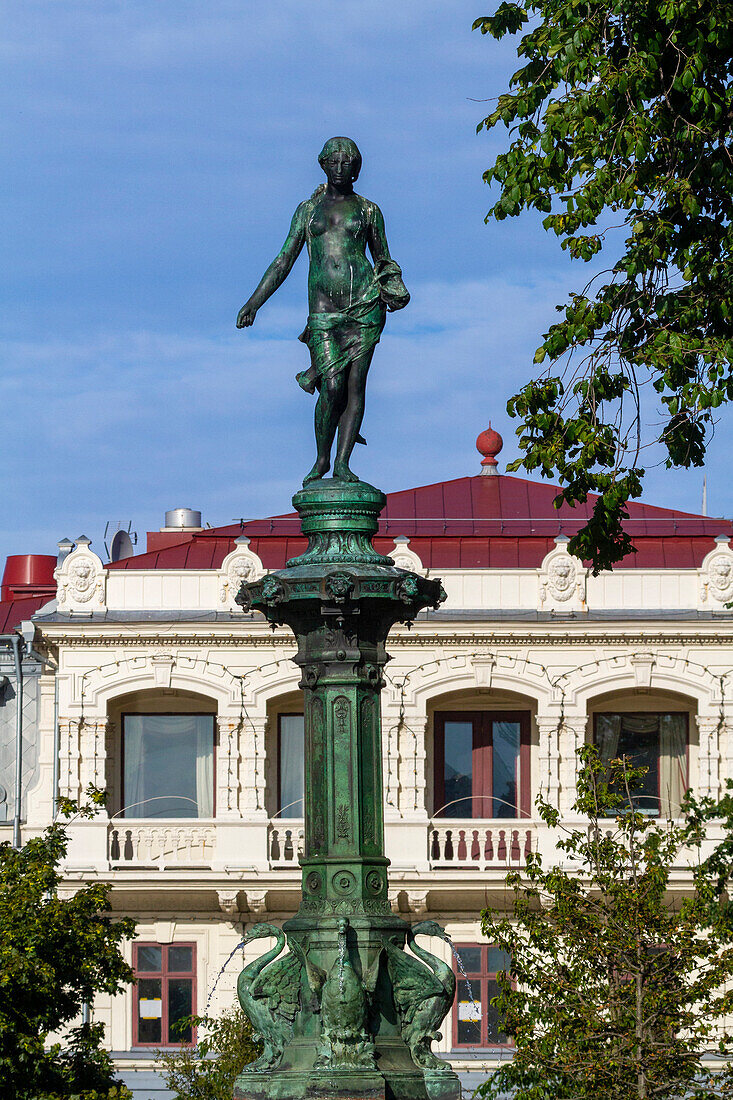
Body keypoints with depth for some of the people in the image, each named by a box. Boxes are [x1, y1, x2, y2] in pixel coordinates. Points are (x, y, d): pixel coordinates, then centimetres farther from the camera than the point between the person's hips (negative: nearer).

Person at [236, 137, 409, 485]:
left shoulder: (368, 210, 12)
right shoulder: (308, 210, 14)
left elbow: (384, 261, 19)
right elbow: (284, 260, 15)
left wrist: (395, 291, 1)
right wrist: (254, 302, 10)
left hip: (364, 303, 0)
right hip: (324, 309, 0)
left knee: (355, 383, -5)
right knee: (332, 388, -11)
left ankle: (342, 463, -1)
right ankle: (322, 459, 8)